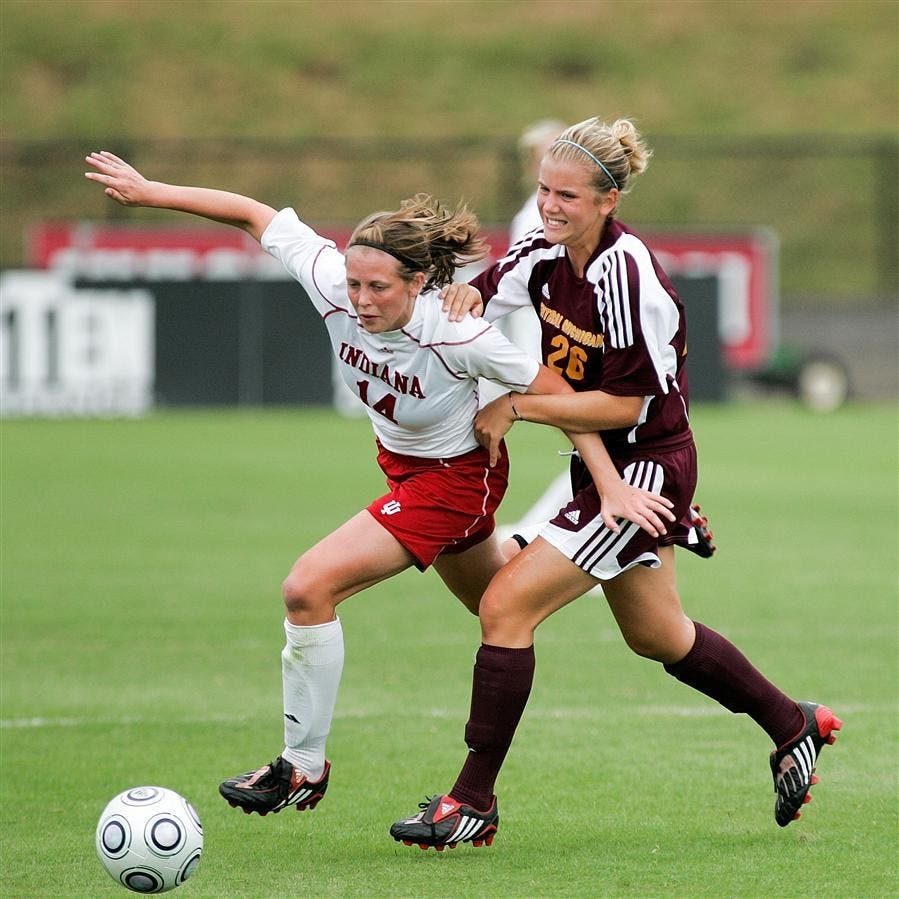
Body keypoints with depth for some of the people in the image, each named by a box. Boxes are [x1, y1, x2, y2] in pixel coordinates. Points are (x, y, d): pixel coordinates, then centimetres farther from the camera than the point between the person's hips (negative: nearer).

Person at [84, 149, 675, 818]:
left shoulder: (459, 336, -35)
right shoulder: (333, 287, -24)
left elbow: (558, 394, -24)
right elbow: (255, 214, -13)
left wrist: (614, 488, -25)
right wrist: (150, 192, -13)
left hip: (457, 475, -6)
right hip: (401, 461, 6)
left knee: (310, 587, -19)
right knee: (496, 605, 28)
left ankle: (303, 766, -5)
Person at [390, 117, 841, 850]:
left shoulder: (627, 280, -26)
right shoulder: (548, 254, -3)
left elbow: (626, 404, -24)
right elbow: (480, 293, 12)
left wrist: (516, 408, -21)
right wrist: (465, 292, -12)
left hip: (645, 469, -9)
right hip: (606, 467, 9)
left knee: (505, 604, -15)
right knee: (658, 635, 24)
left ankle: (474, 801, -10)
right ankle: (795, 726, 44)